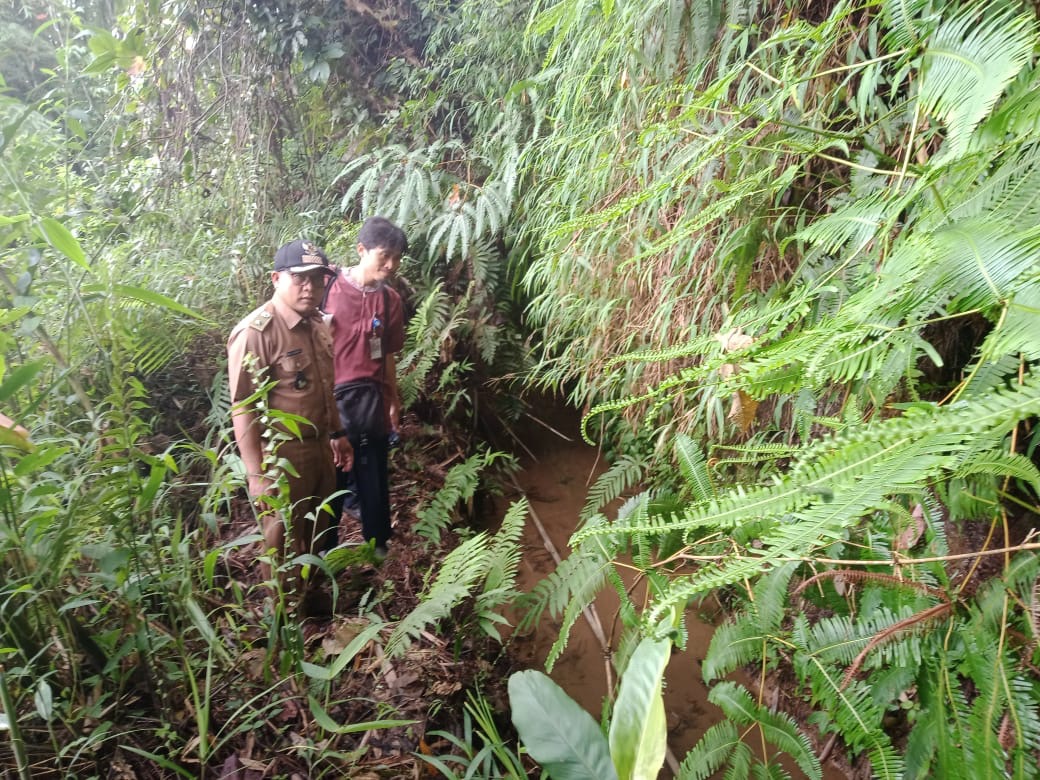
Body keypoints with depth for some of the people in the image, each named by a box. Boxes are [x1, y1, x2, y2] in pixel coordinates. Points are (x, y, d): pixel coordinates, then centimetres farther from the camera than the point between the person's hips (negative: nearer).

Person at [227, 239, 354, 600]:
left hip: (319, 448, 8)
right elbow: (243, 408, -22)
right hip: (281, 457, -8)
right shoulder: (255, 332, -21)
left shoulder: (317, 324, 6)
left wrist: (337, 434, 20)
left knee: (316, 537, 23)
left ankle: (312, 600, 43)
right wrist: (256, 473, -23)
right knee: (284, 546, 9)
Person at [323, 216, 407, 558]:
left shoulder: (391, 300, 4)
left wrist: (394, 402, 16)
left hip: (372, 399, 3)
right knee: (330, 477, 10)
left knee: (374, 476, 14)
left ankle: (378, 544, 32)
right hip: (331, 397, -3)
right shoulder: (329, 287, -7)